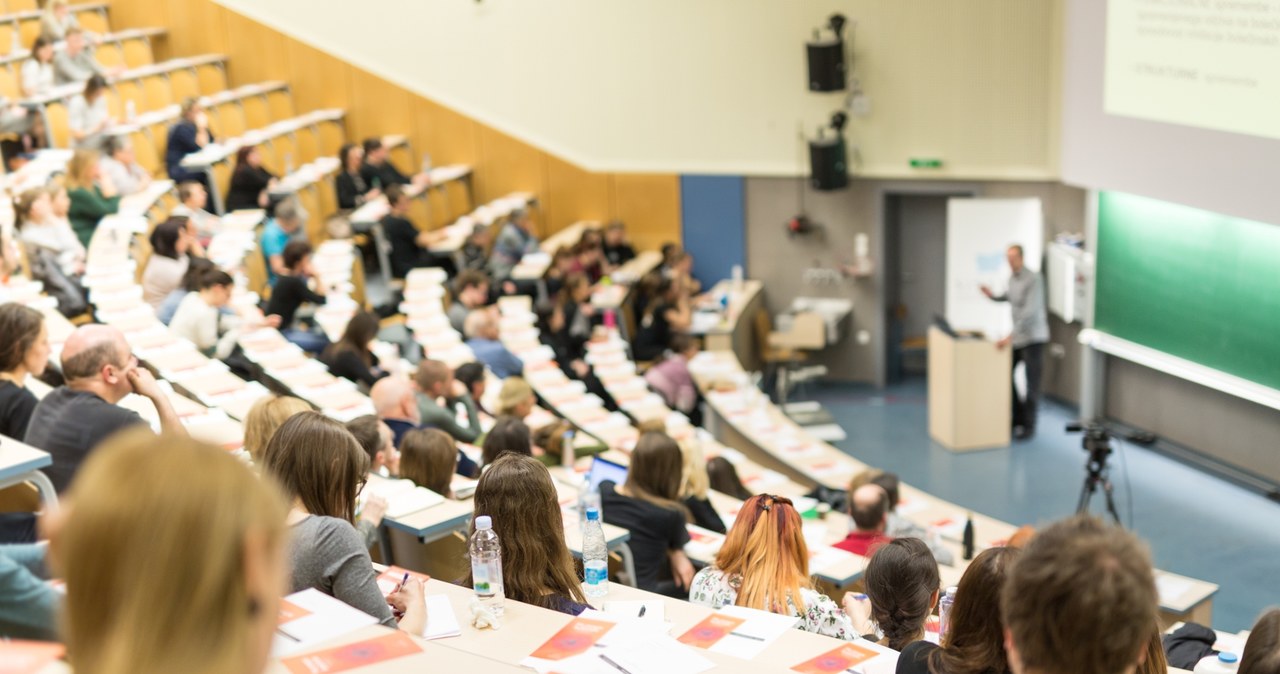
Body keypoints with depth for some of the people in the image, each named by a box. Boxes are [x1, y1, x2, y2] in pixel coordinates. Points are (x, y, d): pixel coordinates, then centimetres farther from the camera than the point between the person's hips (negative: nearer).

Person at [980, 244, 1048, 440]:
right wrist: (994, 296, 6)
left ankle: (1029, 426, 8)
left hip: (1033, 337, -8)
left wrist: (1010, 336, -32)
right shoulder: (1012, 278, 6)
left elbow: (1030, 312, -28)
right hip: (1017, 337, 8)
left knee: (1031, 383, -1)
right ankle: (1017, 418, 21)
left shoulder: (1034, 280, -20)